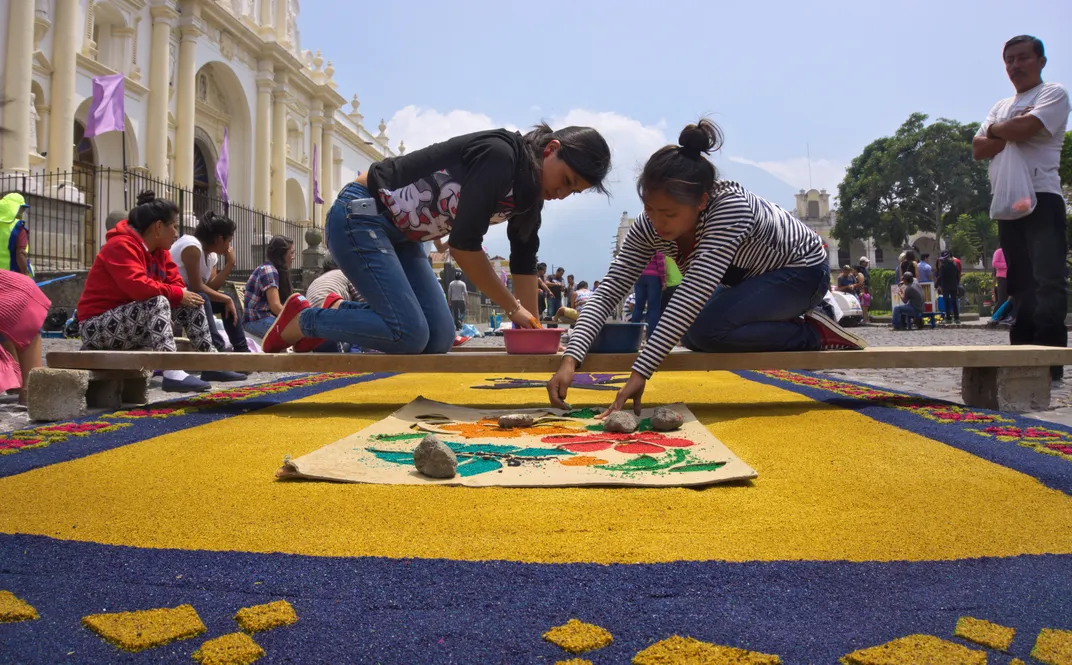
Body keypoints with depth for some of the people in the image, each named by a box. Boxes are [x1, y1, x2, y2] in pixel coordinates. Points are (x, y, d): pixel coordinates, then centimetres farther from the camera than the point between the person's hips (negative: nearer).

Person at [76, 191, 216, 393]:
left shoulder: (159, 250, 8)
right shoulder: (121, 246, -19)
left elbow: (176, 283, 3)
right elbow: (138, 286, -33)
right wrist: (178, 294, -21)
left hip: (135, 321, 9)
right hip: (97, 326, -9)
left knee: (192, 304, 1)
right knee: (158, 303, -33)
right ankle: (172, 374, -42)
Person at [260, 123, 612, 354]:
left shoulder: (530, 194, 1)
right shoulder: (499, 154, -25)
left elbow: (524, 265, 5)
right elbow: (464, 245, -27)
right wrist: (514, 308, -17)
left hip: (398, 234, 9)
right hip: (359, 215, -9)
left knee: (439, 340, 0)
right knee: (409, 334, -18)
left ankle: (340, 314, 17)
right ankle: (303, 319, 1)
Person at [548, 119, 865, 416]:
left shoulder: (729, 206, -38)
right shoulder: (648, 226, -20)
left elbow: (693, 293, -45)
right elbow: (608, 292, -23)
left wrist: (640, 372, -49)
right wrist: (570, 360, -37)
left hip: (802, 269, -7)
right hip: (752, 275, 8)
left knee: (706, 330, -27)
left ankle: (813, 333, -8)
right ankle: (789, 321, 12)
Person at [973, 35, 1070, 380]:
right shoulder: (1001, 107, 23)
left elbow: (1023, 128, -15)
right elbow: (978, 149, 9)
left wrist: (995, 129, 4)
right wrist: (1009, 135, -7)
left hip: (1042, 198, -7)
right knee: (1020, 282, 7)